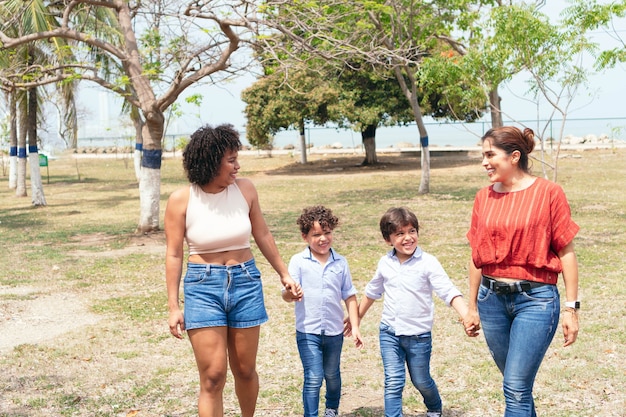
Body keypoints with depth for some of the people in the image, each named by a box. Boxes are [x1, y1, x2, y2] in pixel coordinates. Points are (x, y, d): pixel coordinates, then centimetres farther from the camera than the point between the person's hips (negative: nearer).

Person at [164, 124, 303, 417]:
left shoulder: (245, 189, -2)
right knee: (213, 377, -4)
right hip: (202, 286, -3)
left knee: (245, 370, 14)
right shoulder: (181, 200, -10)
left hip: (246, 282, 3)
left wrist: (284, 274, 15)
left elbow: (262, 235, 10)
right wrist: (173, 307, -5)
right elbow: (174, 255, -4)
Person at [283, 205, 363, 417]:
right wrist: (290, 292, -38)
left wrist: (355, 326, 2)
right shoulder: (298, 261, -7)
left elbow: (349, 296, 6)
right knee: (313, 378, -9)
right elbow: (287, 295, -14)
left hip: (334, 330, 3)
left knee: (332, 375, 19)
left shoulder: (340, 263, 1)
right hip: (308, 331, -3)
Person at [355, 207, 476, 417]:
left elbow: (449, 292, -21)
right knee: (393, 382, -5)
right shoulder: (385, 263, 0)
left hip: (419, 335, -2)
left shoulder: (428, 262, -14)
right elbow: (372, 292, 16)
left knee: (421, 381, 16)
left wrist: (467, 317, -36)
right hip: (389, 333, 2)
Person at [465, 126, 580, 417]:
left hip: (535, 299, -4)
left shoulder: (548, 193, -8)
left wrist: (572, 307, -6)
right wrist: (472, 306, 14)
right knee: (518, 385, 15)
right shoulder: (484, 197, 4)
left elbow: (566, 252, -5)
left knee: (516, 389, -8)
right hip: (492, 299, 5)